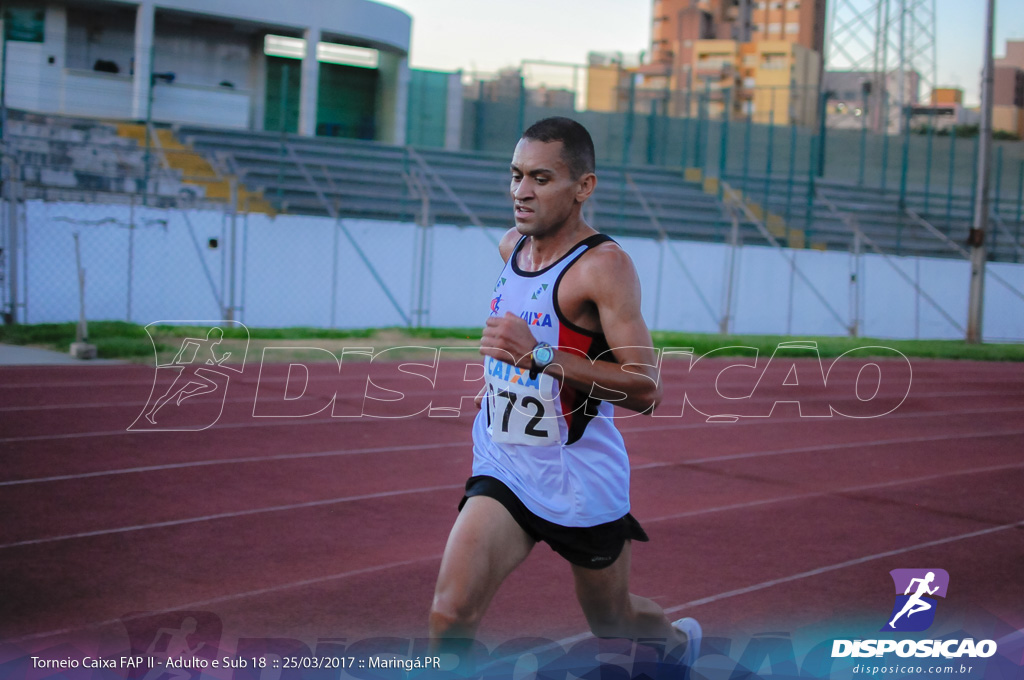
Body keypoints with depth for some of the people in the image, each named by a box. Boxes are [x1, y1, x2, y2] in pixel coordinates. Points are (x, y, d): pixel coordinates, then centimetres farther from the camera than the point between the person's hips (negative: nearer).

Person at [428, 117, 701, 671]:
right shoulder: (511, 246, 3)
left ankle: (679, 639, 53)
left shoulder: (604, 265, -19)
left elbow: (645, 390, -26)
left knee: (615, 624, 20)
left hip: (580, 481, -5)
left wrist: (540, 356, -33)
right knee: (449, 617, -16)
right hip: (503, 467, 5)